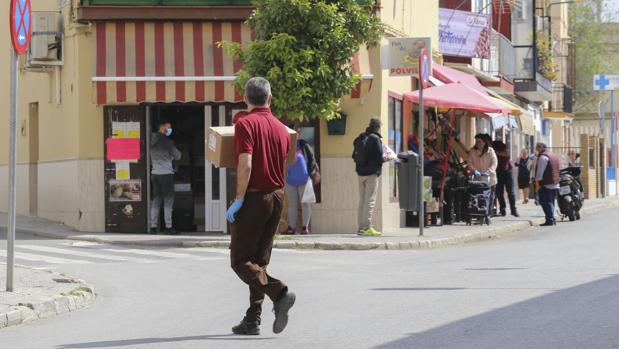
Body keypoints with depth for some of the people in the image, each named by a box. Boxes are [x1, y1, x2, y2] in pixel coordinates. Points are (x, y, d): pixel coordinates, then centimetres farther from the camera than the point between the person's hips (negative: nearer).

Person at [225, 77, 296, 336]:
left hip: (254, 197, -7)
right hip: (277, 197, 7)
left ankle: (280, 294, -22)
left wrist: (239, 199, -17)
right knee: (259, 260, 13)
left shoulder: (246, 124, -11)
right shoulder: (282, 129, 9)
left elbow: (245, 164, -20)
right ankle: (252, 320, 11)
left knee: (240, 260, -2)